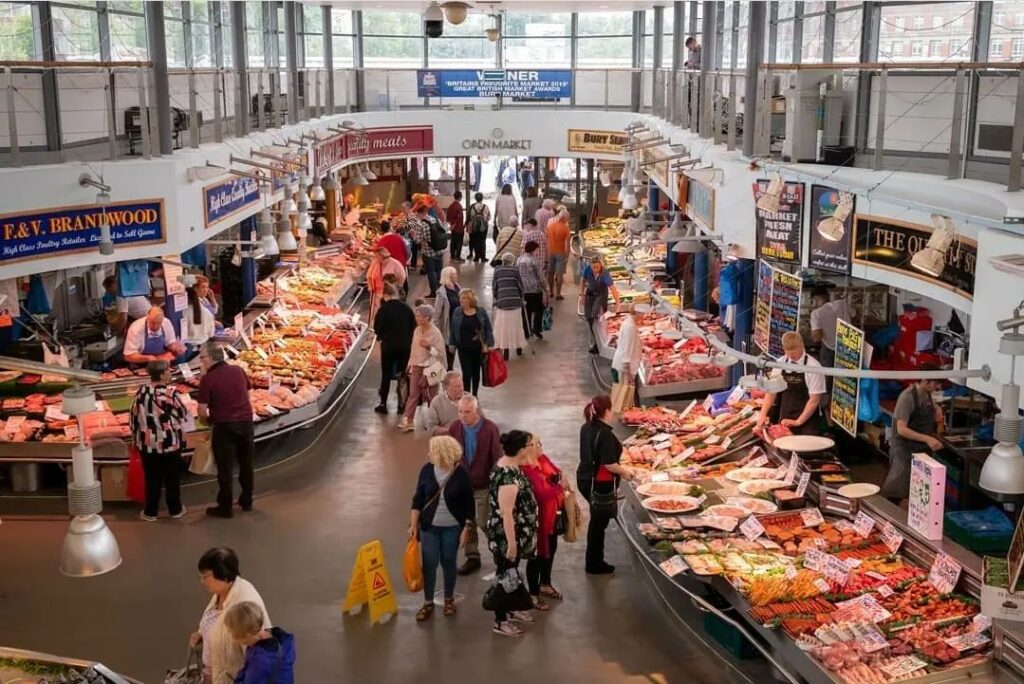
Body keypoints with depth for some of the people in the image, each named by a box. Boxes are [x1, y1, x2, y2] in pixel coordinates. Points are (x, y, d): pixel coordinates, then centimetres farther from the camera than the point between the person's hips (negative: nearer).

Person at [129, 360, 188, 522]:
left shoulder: (141, 392, -6)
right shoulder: (170, 392, -16)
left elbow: (133, 417, 2)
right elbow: (183, 415, -6)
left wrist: (137, 437, 16)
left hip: (148, 443, 3)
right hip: (170, 442, -3)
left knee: (152, 479, 14)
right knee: (172, 477, 13)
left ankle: (150, 512, 21)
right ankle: (175, 509, 24)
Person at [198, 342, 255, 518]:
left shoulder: (207, 379, -12)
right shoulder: (238, 370, 2)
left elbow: (202, 411, -12)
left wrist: (209, 419, 8)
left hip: (224, 426, -5)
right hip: (246, 422, 5)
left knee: (225, 468, 6)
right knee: (246, 463, 19)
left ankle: (225, 507, 14)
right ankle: (247, 501, 31)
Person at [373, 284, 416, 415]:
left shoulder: (383, 309, -13)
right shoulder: (407, 308, -2)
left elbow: (377, 329, -8)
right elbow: (414, 327, 3)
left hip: (388, 346, -3)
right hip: (405, 346, 3)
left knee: (386, 376, 7)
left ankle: (383, 405, 10)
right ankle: (402, 404, 16)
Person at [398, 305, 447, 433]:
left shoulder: (435, 333, -13)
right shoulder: (417, 330, 5)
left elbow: (441, 354, -14)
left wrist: (429, 347, -27)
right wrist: (410, 364, 13)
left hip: (429, 368, -5)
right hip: (416, 367, 5)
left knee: (430, 396, 8)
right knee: (413, 394, 2)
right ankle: (407, 421, 0)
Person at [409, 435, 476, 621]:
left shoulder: (460, 474, -13)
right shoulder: (427, 470, -7)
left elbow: (469, 505, -6)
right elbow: (418, 498, 2)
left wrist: (467, 529, -8)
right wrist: (413, 524, -1)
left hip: (452, 528, -2)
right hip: (429, 527, 2)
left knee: (449, 562, 9)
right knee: (429, 564, 3)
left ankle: (449, 599, 29)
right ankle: (428, 603, 16)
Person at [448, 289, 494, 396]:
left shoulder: (481, 312, -6)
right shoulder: (457, 312, -3)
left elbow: (488, 329, -2)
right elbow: (453, 329, 6)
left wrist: (487, 344, -8)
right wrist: (452, 344, 7)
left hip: (478, 348, 1)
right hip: (463, 349, 0)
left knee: (476, 373, 15)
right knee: (466, 373, -6)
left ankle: (474, 396, 32)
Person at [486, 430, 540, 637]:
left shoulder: (508, 464, 1)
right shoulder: (508, 476, -30)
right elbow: (506, 513, -28)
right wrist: (511, 543, -23)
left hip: (515, 533, 10)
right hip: (506, 535, -10)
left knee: (511, 573, 23)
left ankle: (509, 610, 40)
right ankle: (500, 622, 19)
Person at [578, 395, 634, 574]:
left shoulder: (586, 428, 3)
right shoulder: (605, 434, -24)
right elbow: (608, 464, -25)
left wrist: (620, 467, 17)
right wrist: (624, 472, -7)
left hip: (585, 478, 9)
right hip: (600, 484, -9)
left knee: (597, 519, 22)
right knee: (599, 522, 6)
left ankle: (594, 560, 33)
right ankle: (595, 564, 18)